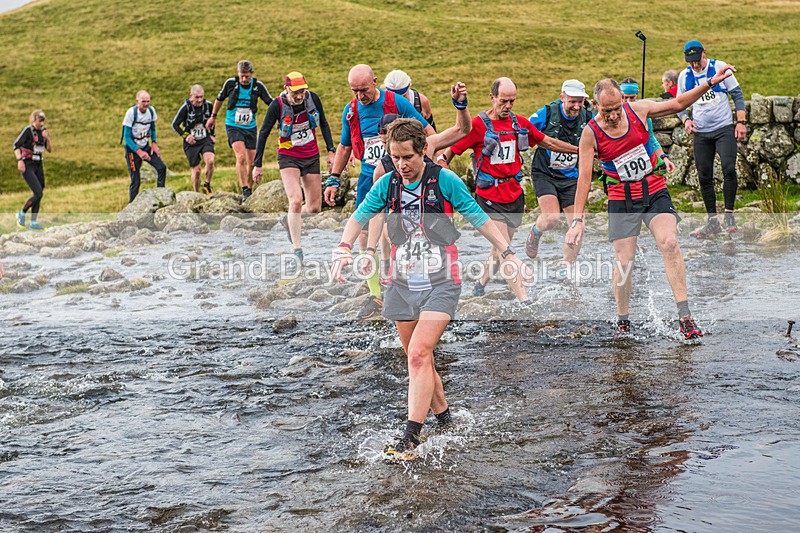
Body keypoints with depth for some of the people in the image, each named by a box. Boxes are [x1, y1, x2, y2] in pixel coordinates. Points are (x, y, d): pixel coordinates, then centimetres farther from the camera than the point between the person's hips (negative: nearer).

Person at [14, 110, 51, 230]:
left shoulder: (43, 131, 7)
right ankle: (22, 214, 4)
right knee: (38, 193, -16)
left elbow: (50, 149, 7)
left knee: (38, 195, 8)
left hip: (38, 166, 8)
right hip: (27, 166, -7)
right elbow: (16, 145, -17)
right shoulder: (27, 130, -14)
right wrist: (20, 160, -28)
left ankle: (33, 222, 17)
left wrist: (47, 138, -11)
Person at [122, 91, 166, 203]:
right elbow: (126, 137, -18)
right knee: (136, 181, -7)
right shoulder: (131, 113, -20)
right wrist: (139, 151, -26)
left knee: (161, 167, -13)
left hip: (145, 147, 5)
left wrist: (153, 143, 0)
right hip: (132, 148, -5)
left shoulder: (151, 110, -4)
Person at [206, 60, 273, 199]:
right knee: (241, 156, -23)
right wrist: (213, 117, 19)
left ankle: (249, 190, 24)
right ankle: (244, 191, -21)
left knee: (252, 162, 5)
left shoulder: (258, 86, -7)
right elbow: (220, 99, 10)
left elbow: (271, 103, 3)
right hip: (233, 126, -3)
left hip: (250, 128, 3)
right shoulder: (231, 83, -8)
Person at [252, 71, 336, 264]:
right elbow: (263, 133, -8)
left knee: (315, 208, 5)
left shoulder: (313, 98, -9)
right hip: (289, 157, -4)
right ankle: (297, 250, -14)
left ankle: (288, 220, 35)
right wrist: (257, 165, -7)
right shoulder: (277, 105, -17)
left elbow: (323, 124, 7)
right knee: (296, 200, -22)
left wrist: (331, 151, 3)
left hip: (311, 156, 4)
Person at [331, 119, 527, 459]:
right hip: (402, 285, 5)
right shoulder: (387, 184, 4)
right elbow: (359, 217, 2)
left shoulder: (444, 180, -6)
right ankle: (444, 419, 30)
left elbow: (478, 218, -1)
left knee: (418, 354, -18)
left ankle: (409, 438, -16)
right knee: (419, 359, 12)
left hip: (440, 284, -5)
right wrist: (344, 246, -18)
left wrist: (508, 253, -5)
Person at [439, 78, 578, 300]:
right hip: (489, 198, -5)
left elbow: (548, 142, 18)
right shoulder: (478, 125, -9)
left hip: (515, 196, 6)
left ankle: (481, 284, 35)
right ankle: (523, 299, -11)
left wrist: (581, 150, 20)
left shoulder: (520, 123, 6)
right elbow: (449, 152, -4)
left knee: (500, 250, 14)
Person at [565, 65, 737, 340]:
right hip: (621, 200, -1)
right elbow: (584, 179, -7)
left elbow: (677, 104, 11)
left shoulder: (638, 109, -4)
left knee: (670, 243, -21)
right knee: (624, 263, -6)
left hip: (655, 191, 1)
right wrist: (578, 219, -11)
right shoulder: (590, 133, -10)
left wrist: (711, 82, 5)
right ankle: (622, 322, 16)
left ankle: (685, 317, -21)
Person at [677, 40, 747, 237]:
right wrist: (685, 119, -4)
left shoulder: (719, 67, -3)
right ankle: (713, 221, 12)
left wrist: (741, 121, -5)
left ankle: (729, 215, -8)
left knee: (729, 169, -19)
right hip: (701, 133, 3)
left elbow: (737, 94, 2)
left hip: (724, 128, -3)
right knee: (704, 177, 2)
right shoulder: (684, 76, 5)